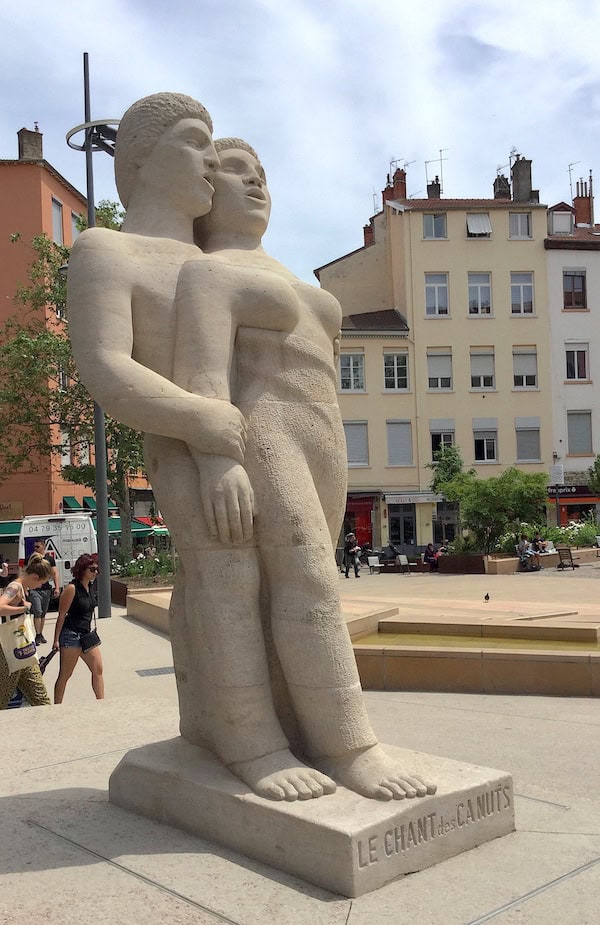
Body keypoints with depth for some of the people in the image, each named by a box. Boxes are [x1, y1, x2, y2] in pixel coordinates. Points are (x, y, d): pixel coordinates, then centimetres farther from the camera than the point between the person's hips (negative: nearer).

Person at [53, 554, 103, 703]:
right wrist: (56, 639, -13)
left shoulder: (91, 586, 8)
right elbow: (62, 615, -13)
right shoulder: (72, 588, -15)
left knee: (98, 669, 6)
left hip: (86, 635, 8)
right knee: (65, 674, 1)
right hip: (71, 635, -8)